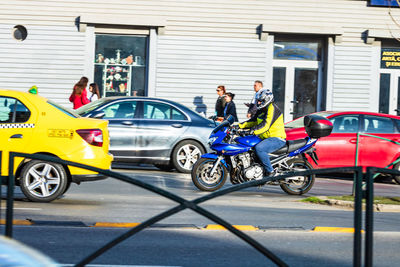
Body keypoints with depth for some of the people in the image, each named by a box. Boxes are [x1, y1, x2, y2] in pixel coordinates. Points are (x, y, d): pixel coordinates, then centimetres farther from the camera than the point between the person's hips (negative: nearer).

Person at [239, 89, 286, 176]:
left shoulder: (272, 108, -14)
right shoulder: (261, 110, 17)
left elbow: (266, 124, -26)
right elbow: (253, 121, 21)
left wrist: (252, 130, -36)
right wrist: (240, 126, 7)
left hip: (277, 138, -11)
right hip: (267, 138, 11)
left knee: (259, 148, -32)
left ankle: (270, 172, -24)